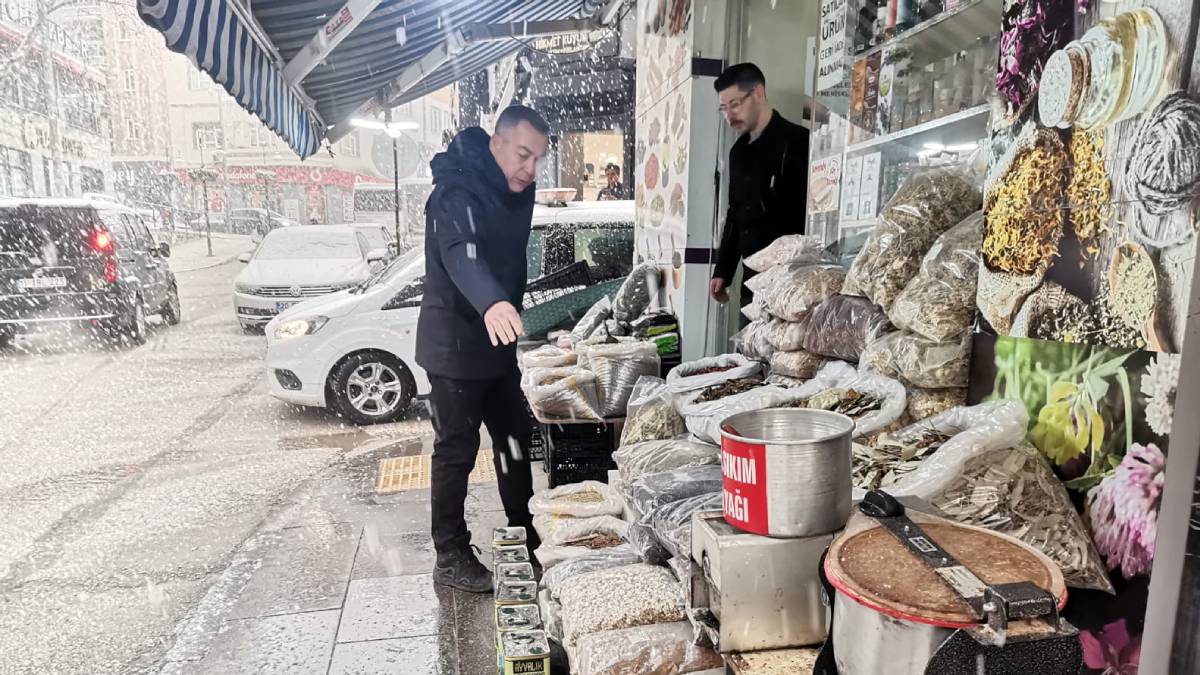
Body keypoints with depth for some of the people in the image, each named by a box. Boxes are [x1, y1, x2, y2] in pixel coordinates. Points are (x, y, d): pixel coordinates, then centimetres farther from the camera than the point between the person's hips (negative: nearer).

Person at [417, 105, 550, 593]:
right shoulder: (458, 194, -23)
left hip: (498, 343, 9)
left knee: (516, 440, 16)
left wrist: (511, 309, 15)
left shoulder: (516, 193, 6)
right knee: (456, 452, 1)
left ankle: (524, 538, 32)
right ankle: (450, 558, 17)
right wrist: (492, 303, -60)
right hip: (455, 348, -9)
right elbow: (462, 255, -42)